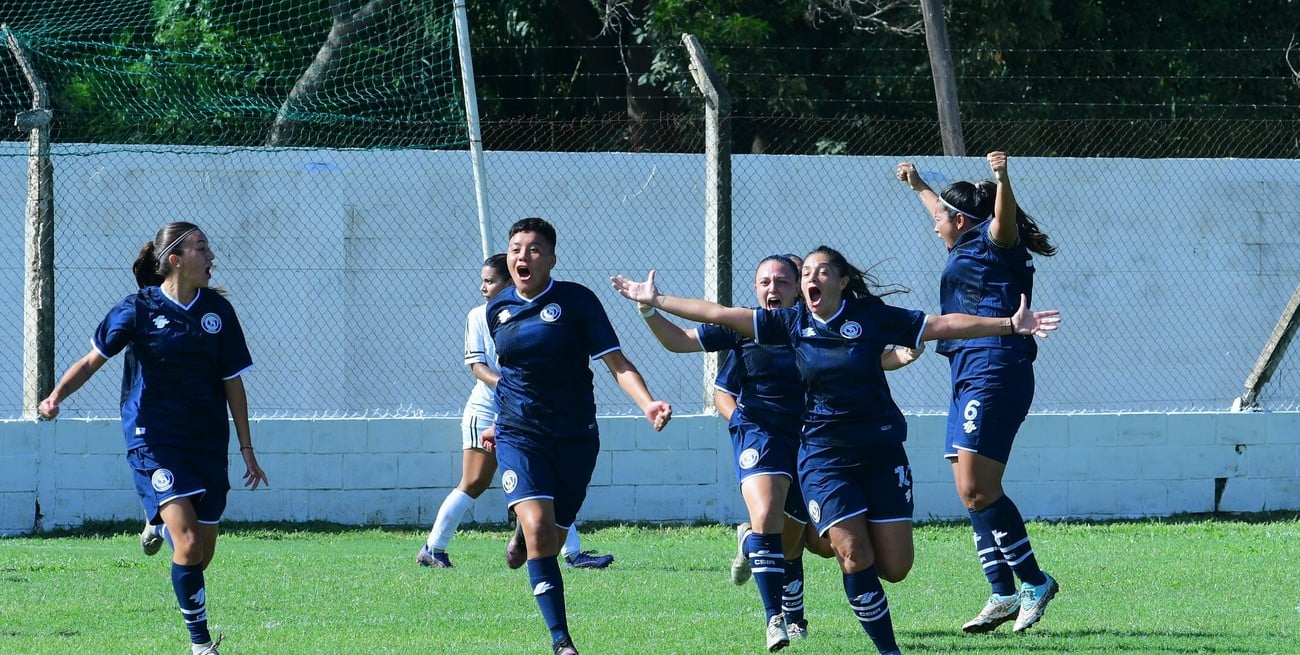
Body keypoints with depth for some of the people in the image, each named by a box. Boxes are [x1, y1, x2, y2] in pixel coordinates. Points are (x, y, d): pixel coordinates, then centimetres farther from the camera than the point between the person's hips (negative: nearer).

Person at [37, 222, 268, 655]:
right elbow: (93, 360, -1)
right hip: (154, 440, -4)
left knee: (203, 555, 7)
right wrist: (57, 396, -19)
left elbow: (233, 383, 9)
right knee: (189, 545, -19)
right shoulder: (139, 310, -7)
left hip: (208, 443, 5)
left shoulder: (218, 311, 4)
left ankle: (159, 521, 42)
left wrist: (247, 449, 9)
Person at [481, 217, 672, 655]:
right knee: (538, 530, -20)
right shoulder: (497, 309, 5)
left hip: (574, 436, -1)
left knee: (551, 542, 7)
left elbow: (616, 363, -10)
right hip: (519, 436, 1)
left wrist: (647, 403, -26)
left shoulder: (576, 301, -6)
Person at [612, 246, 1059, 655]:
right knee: (854, 557, -11)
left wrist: (1011, 325, -9)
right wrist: (655, 301, 0)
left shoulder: (872, 317, -4)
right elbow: (720, 315, 1)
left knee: (895, 567, -3)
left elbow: (942, 325, -4)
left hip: (881, 452, 0)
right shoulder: (792, 323, 0)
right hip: (824, 455, 0)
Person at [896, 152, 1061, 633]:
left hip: (994, 372, -10)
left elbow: (1004, 219, -26)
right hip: (969, 377, 10)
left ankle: (1034, 582, -14)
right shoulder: (965, 248, 24)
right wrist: (919, 185, 60)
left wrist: (1002, 179, -44)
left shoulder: (992, 243, -2)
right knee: (971, 493, 5)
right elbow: (945, 208, 46)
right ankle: (1004, 594, 5)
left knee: (978, 488, -17)